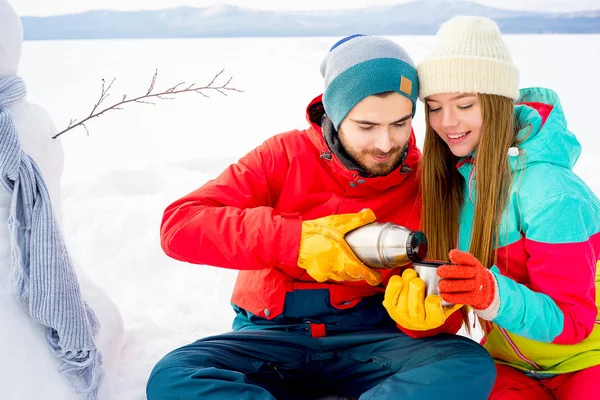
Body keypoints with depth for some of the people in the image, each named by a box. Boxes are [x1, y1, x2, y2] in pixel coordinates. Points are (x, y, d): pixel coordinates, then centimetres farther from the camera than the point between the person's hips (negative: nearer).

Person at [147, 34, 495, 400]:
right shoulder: (288, 154, -2)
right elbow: (179, 225, -13)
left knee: (472, 365, -27)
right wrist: (297, 240, -24)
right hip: (275, 336, 0)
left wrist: (425, 315, -27)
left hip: (368, 337, 0)